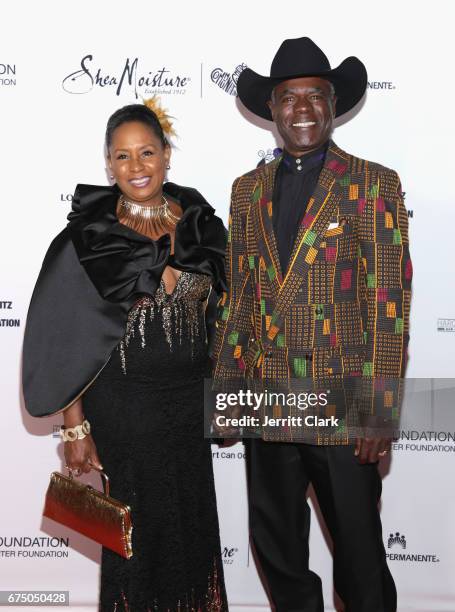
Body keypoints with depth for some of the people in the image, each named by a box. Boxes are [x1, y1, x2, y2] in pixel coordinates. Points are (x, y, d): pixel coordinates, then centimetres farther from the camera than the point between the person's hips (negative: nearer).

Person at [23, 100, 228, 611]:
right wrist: (75, 428, -12)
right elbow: (65, 342, -9)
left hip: (189, 402, 3)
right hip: (121, 406, -3)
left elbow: (220, 313, 10)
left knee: (193, 528, 15)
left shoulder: (201, 224, 1)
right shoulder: (89, 238, -9)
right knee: (135, 534, 10)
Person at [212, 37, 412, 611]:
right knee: (276, 551, 17)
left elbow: (390, 305, -9)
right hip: (266, 404, 4)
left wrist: (380, 411, -13)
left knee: (359, 559, 9)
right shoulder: (248, 189, 10)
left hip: (343, 407, -4)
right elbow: (236, 298, 12)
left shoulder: (374, 185, -4)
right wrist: (225, 391, 8)